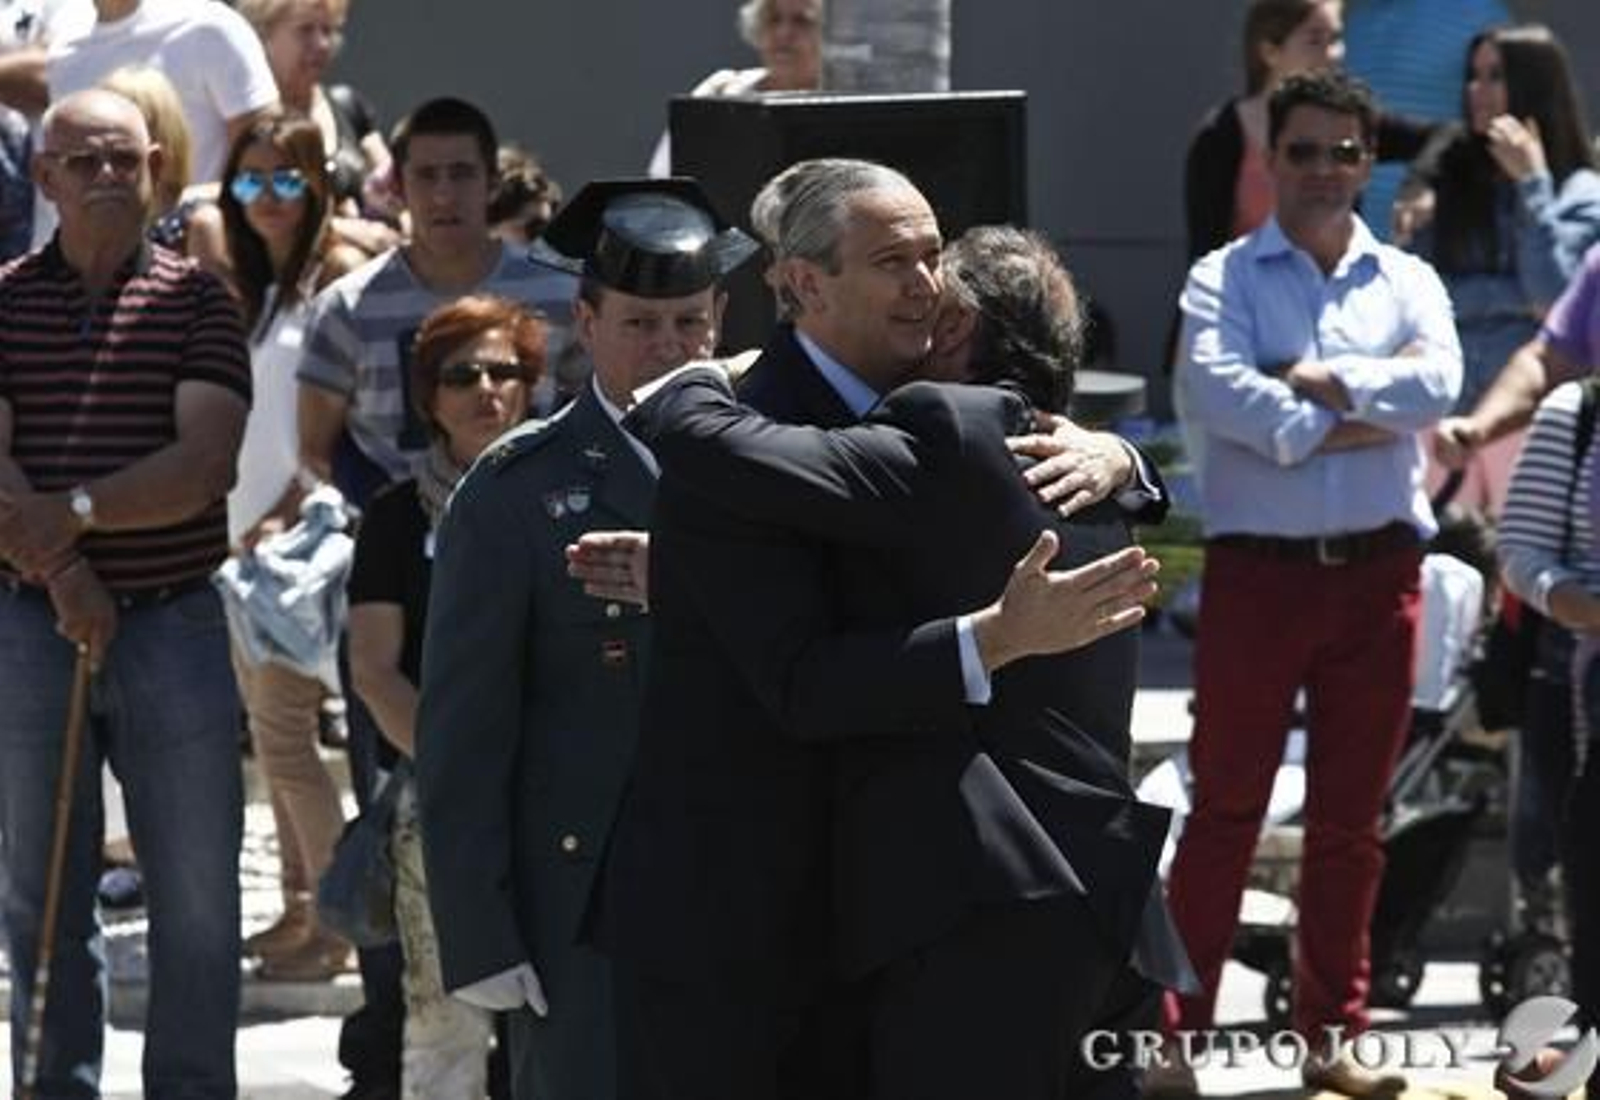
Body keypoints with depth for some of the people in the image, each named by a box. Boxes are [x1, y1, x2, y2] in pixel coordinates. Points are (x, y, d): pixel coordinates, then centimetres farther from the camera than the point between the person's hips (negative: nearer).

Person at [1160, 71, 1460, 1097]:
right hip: (1258, 569, -3)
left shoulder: (1407, 280, 10)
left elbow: (1438, 383, -8)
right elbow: (1211, 390, -17)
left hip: (1378, 571, 3)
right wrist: (1343, 427, -14)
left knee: (1352, 818, 9)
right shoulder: (1226, 277, 2)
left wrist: (1322, 378, -12)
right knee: (1225, 809, -1)